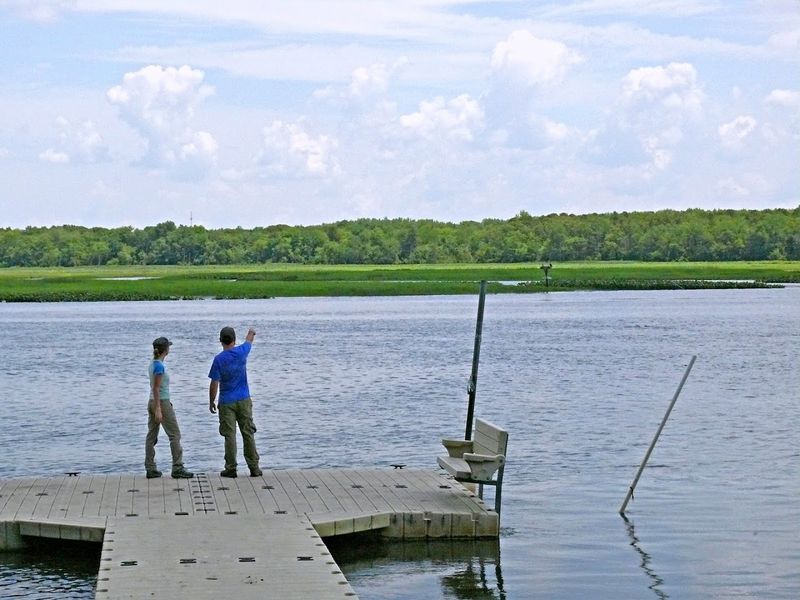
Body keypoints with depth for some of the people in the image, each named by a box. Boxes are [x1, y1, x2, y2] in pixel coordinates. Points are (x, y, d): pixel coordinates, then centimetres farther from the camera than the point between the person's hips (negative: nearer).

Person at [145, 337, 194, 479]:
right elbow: (156, 388, -20)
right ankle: (177, 468, -1)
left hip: (152, 402, 9)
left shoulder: (153, 364, 8)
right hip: (162, 403, -9)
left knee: (151, 436, 8)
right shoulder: (159, 366, -18)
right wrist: (158, 409, -22)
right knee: (175, 435, -1)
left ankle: (150, 469, 10)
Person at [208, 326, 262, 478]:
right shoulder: (241, 352, -4)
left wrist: (211, 402, 2)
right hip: (244, 401, 3)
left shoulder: (219, 359, -12)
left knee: (229, 436, 1)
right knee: (248, 434, 6)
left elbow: (214, 384, -10)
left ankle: (231, 469, 3)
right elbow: (249, 341, 21)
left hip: (226, 403, -2)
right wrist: (251, 332, 43)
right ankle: (254, 468, 7)